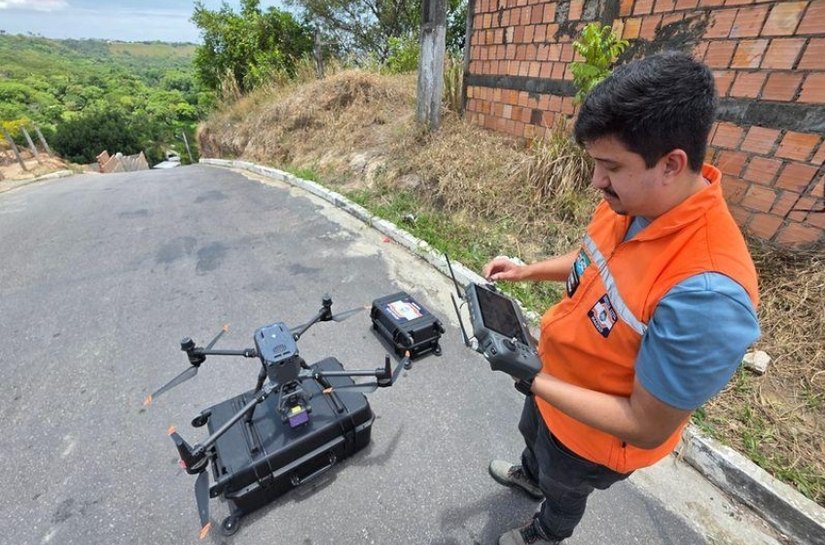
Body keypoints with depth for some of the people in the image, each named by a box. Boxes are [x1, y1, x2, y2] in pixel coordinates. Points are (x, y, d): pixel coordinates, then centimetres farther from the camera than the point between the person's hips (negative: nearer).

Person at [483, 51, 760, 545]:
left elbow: (647, 428, -31)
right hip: (557, 379, 6)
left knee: (562, 489, 29)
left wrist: (534, 381, -32)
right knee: (533, 433, 37)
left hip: (593, 436, -6)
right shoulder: (630, 203, -17)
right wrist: (526, 271, -6)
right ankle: (530, 475, 74)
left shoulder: (706, 294, -42)